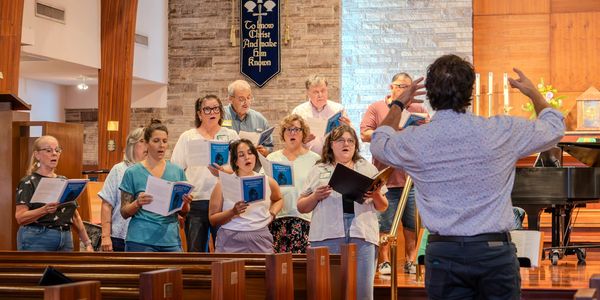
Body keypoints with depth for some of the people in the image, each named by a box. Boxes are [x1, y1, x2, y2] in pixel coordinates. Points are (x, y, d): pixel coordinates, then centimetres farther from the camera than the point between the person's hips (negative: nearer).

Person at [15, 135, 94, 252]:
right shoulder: (29, 182, -2)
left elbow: (75, 216, 19)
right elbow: (20, 218, -12)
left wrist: (87, 243, 14)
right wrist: (44, 210, -28)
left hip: (65, 239, 6)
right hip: (37, 239, -6)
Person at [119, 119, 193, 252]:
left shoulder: (177, 171, 9)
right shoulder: (133, 173, 1)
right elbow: (124, 213, 3)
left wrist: (185, 202, -7)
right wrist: (138, 202, -17)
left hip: (171, 241, 3)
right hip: (141, 241, -3)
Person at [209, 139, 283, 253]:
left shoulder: (268, 182, 10)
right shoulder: (223, 184, 1)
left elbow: (278, 199, 33)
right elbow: (213, 220, 0)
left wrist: (272, 213, 14)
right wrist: (233, 212, -15)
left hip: (260, 242, 2)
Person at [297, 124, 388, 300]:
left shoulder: (368, 169, 19)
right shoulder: (319, 171, 15)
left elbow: (382, 207, 19)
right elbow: (302, 207, 13)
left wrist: (376, 195, -3)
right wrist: (316, 196, -6)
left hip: (362, 235, 1)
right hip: (327, 235, -1)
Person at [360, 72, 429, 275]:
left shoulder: (418, 110, 14)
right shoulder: (376, 109, 7)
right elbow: (365, 134, -3)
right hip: (385, 180, -2)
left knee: (412, 225, 4)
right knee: (384, 225, 0)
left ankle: (411, 262, 12)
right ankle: (384, 262, 8)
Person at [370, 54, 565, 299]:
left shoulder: (414, 141, -5)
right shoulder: (501, 132, -8)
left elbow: (379, 144, 21)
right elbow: (554, 127, 12)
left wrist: (398, 105, 35)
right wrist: (533, 93, 30)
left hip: (443, 252, 1)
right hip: (495, 249, -1)